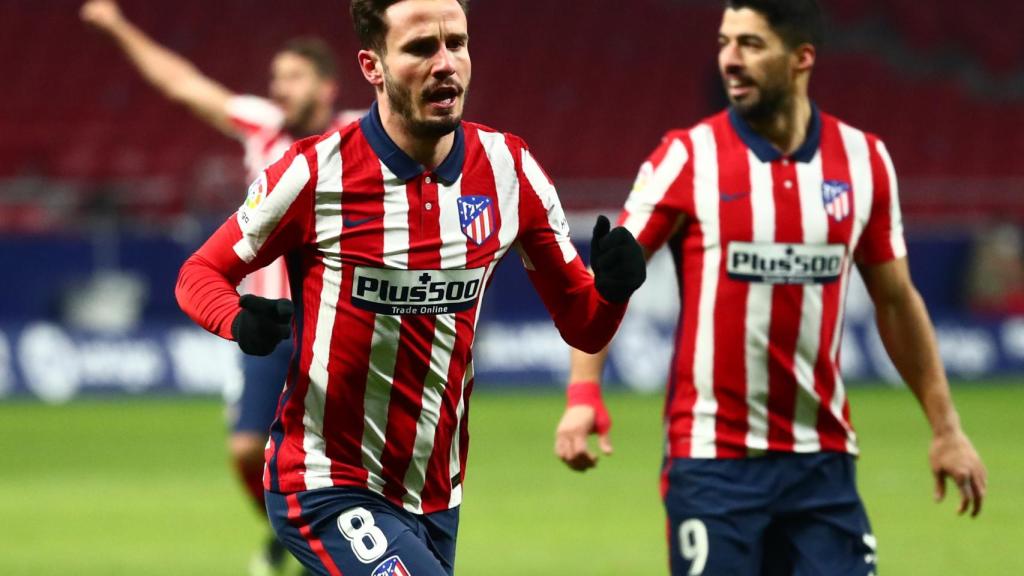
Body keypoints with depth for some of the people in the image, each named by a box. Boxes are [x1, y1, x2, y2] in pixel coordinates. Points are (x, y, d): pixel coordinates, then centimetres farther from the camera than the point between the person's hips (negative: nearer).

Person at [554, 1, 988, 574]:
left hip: (822, 460, 3)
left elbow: (896, 300, 14)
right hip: (712, 458, -3)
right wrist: (584, 392, -20)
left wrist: (946, 425, 13)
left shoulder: (864, 160, 5)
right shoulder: (687, 157, -4)